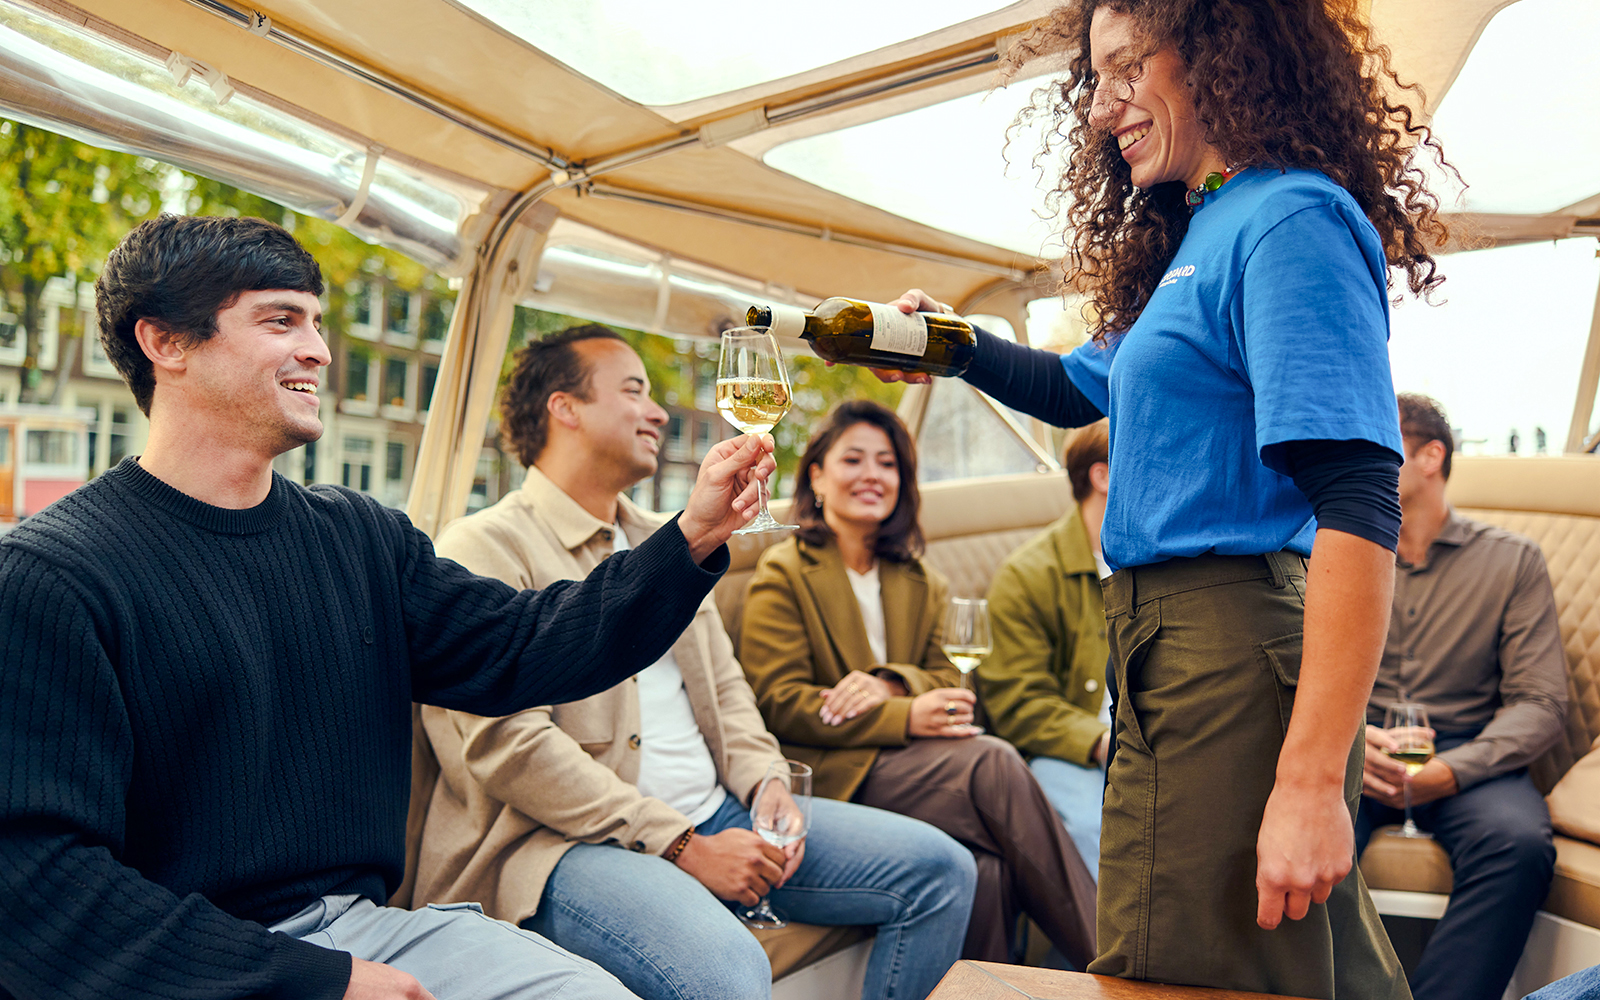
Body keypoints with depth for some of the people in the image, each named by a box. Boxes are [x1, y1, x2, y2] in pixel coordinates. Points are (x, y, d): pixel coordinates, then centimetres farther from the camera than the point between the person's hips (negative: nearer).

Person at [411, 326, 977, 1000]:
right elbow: (509, 746, -15)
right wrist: (683, 848, -17)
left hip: (717, 814, 8)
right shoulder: (485, 548, -6)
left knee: (941, 871, -1)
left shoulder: (664, 542, 21)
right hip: (573, 842, -8)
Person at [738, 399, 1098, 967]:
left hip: (904, 760, 5)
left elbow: (949, 679, 13)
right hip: (834, 773, -5)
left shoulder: (917, 581, 23)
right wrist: (905, 719, -18)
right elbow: (777, 703, -7)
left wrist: (891, 685, -13)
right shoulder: (783, 573, 3)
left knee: (989, 865, -30)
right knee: (994, 763, -28)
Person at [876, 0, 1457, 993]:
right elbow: (1083, 388, 33)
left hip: (1235, 652, -9)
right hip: (1177, 646, 9)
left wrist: (1312, 780, -26)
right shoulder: (1200, 237, 18)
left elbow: (1359, 504, -21)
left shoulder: (1292, 221, -12)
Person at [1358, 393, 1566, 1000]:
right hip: (1349, 757, 1)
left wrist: (1449, 769, -18)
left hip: (1468, 760, 0)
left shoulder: (1511, 561, 8)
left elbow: (1539, 703, 0)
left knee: (1519, 842, -34)